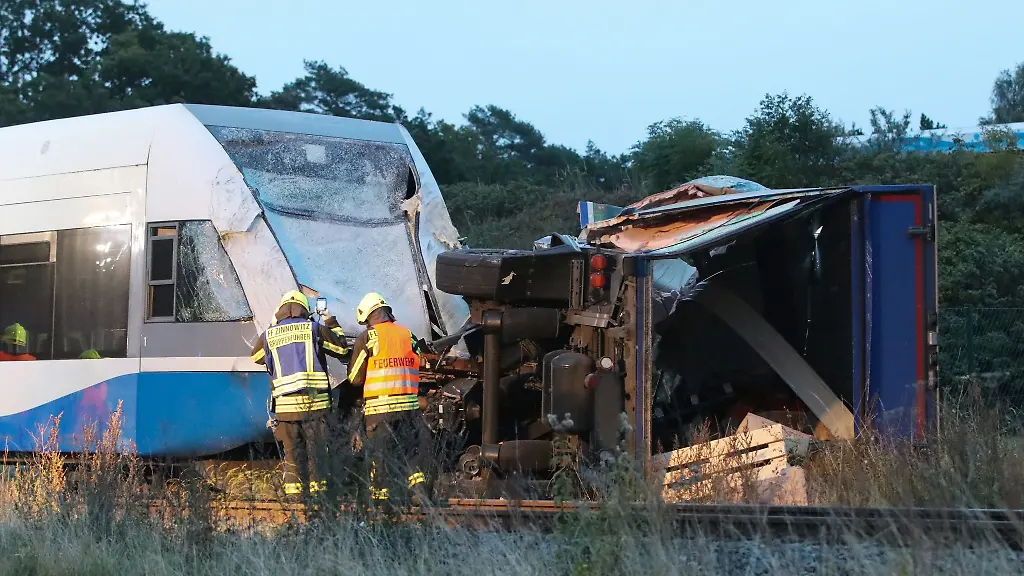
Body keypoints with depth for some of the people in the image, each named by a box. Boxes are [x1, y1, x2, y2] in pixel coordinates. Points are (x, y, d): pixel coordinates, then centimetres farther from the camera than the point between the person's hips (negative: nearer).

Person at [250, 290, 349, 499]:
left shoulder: (269, 335, 8)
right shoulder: (314, 329, 3)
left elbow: (256, 357, 28)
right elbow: (341, 349, 12)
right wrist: (333, 326, 28)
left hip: (285, 404, 2)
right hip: (315, 403, -2)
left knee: (293, 453, 6)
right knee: (317, 451, 4)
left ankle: (294, 495, 3)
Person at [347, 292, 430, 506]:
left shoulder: (366, 338, -3)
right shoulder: (408, 335, 8)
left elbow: (355, 378, 0)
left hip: (378, 407, -3)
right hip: (408, 405, 3)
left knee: (379, 452, 5)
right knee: (413, 449, 9)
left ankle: (379, 495, 6)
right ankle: (418, 487, -4)